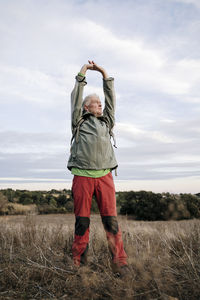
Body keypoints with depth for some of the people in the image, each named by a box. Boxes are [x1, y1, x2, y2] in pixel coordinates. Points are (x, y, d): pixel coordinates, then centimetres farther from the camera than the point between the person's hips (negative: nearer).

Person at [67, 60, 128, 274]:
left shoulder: (106, 122, 24)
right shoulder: (79, 122, 16)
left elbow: (111, 99, 24)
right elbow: (76, 98, 13)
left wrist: (104, 74, 27)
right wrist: (82, 72, 19)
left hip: (104, 176, 2)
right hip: (82, 176, -2)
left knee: (111, 219, -4)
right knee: (82, 221, 1)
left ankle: (120, 263, -2)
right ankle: (78, 263, 10)